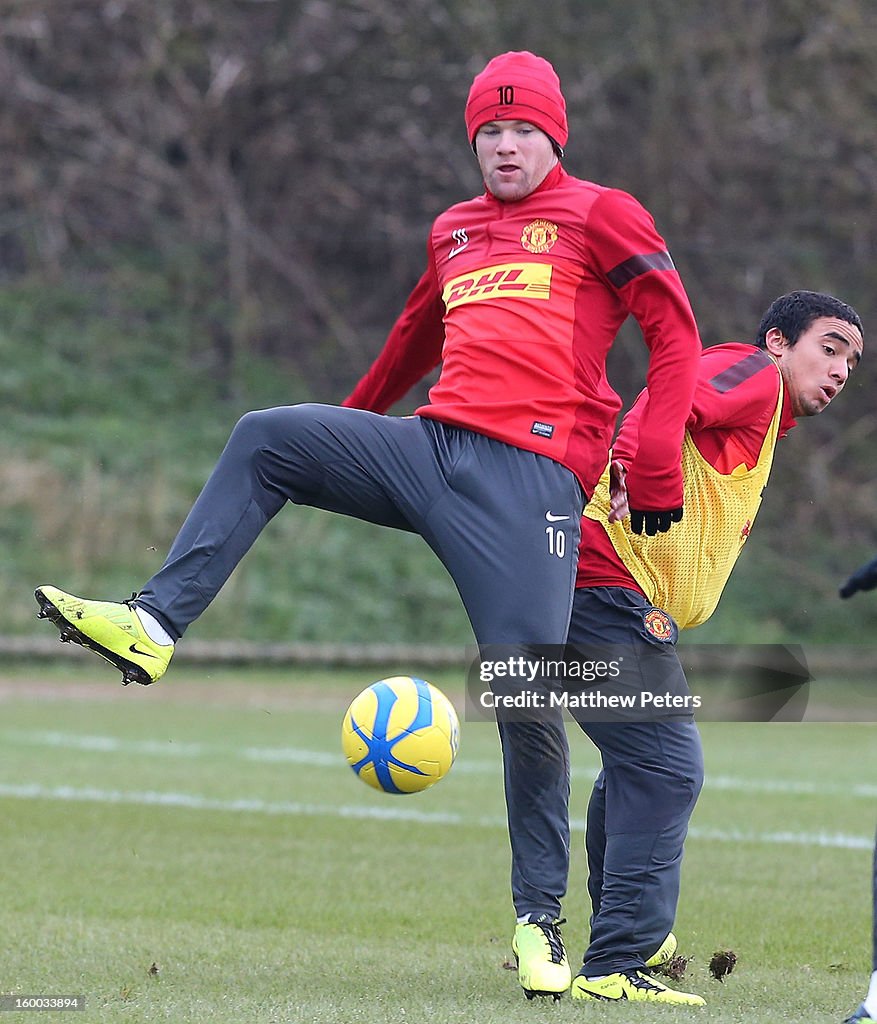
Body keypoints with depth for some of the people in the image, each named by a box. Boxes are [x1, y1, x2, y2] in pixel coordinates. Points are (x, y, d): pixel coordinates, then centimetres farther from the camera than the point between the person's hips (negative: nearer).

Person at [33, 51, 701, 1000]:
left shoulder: (597, 215, 4)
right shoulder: (453, 232, 22)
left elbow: (675, 333, -1)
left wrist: (655, 470, -10)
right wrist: (345, 432, 41)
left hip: (531, 476, -6)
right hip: (432, 448, 6)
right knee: (265, 439, -7)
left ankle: (538, 916, 0)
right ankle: (154, 625, -12)